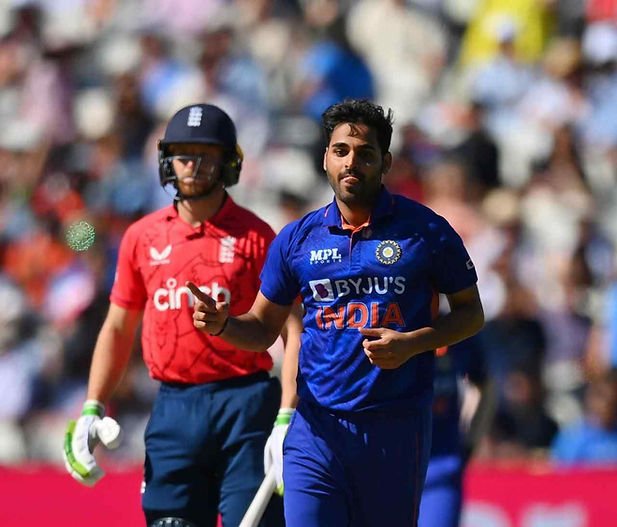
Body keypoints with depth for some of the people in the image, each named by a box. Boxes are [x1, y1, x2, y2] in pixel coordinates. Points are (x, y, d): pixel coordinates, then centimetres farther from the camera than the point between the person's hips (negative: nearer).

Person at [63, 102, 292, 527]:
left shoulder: (254, 236, -1)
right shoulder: (143, 237, 11)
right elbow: (119, 329, 17)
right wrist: (92, 409, 8)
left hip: (243, 406, -4)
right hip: (173, 408, 4)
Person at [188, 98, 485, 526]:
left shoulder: (426, 231, 1)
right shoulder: (298, 238, 8)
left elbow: (470, 312, 7)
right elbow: (263, 328, 14)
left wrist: (413, 343, -11)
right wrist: (222, 323, -8)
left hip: (397, 426, -1)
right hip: (318, 425, 1)